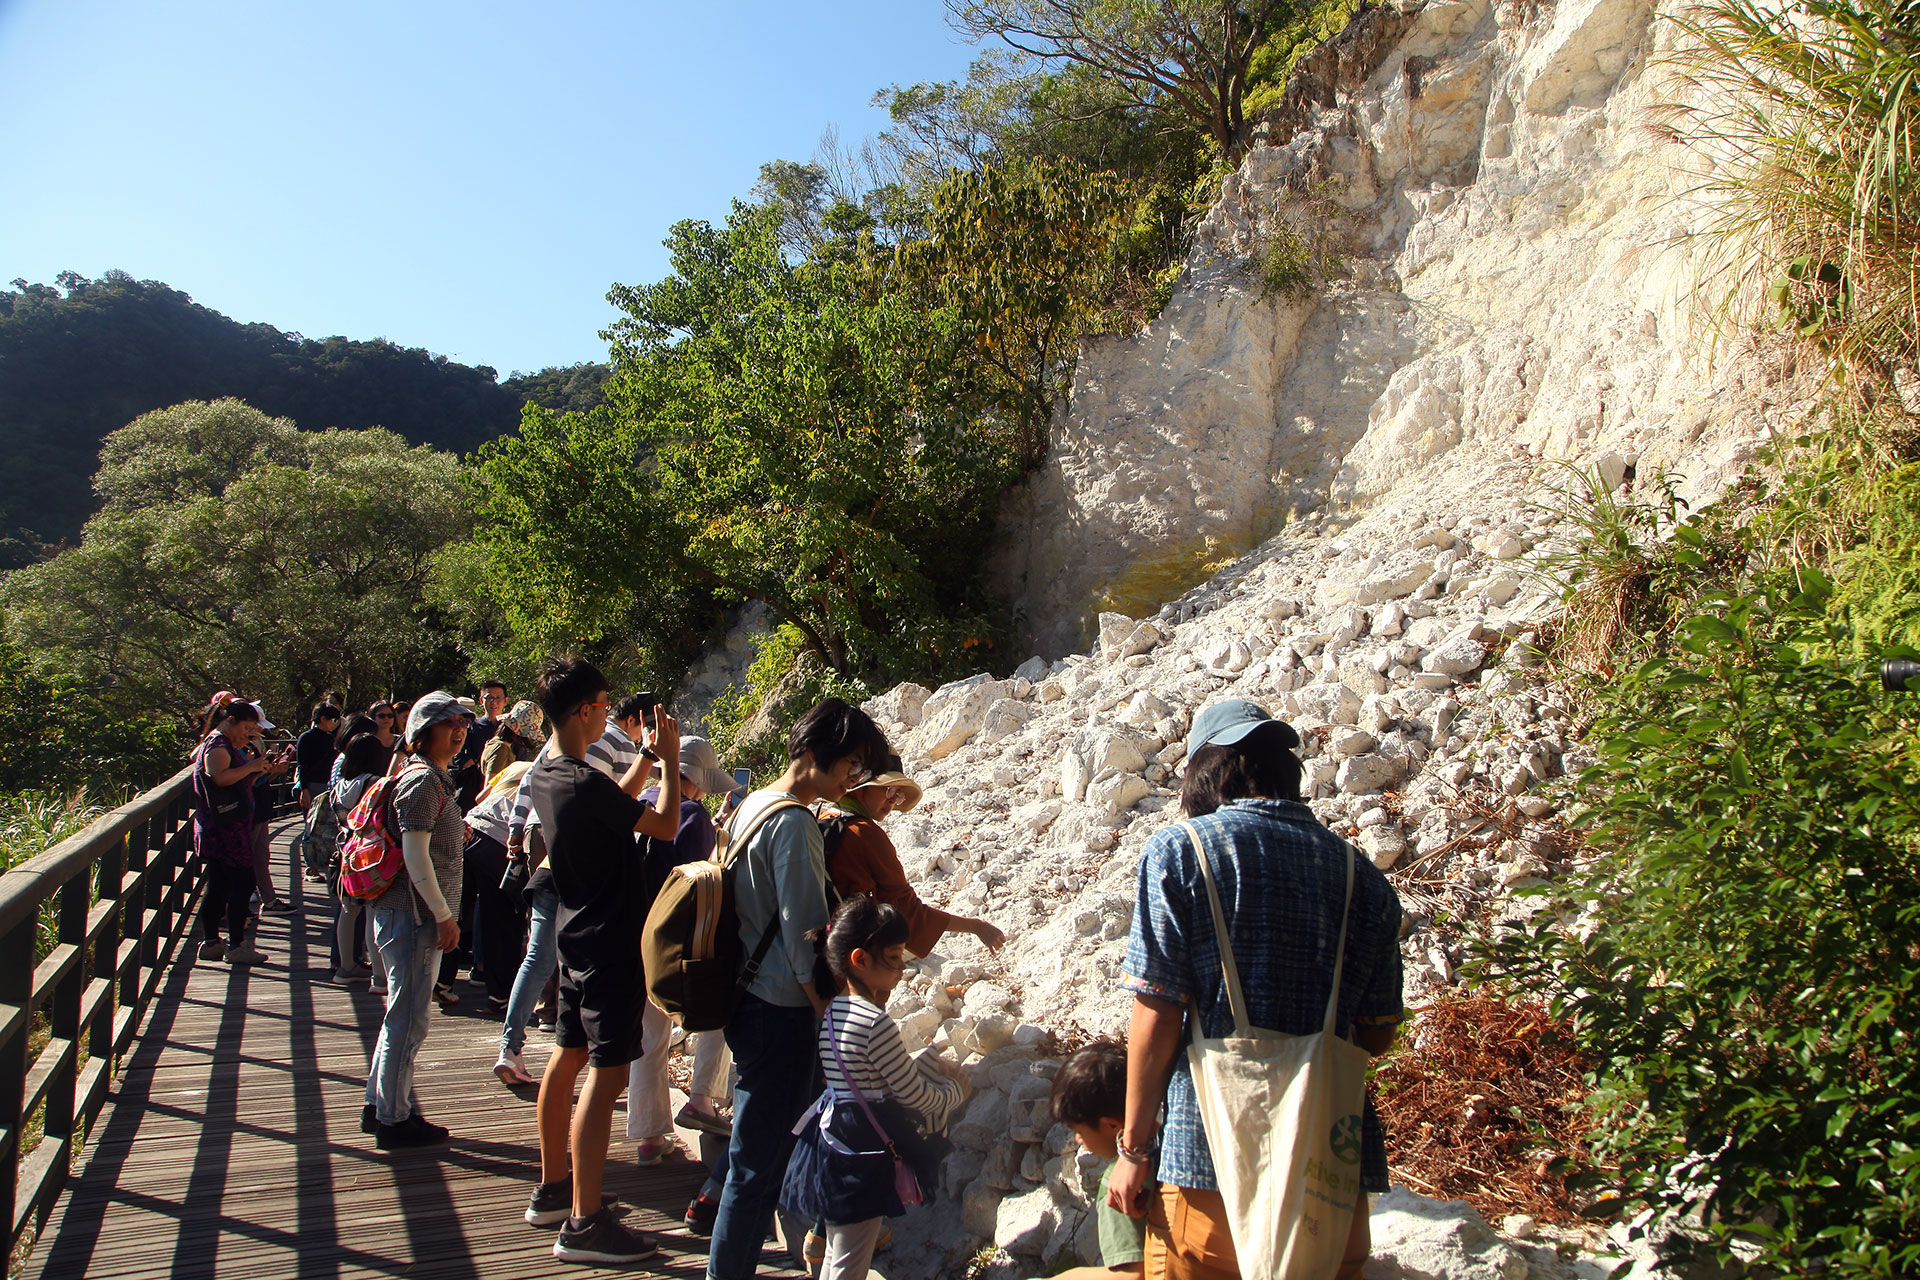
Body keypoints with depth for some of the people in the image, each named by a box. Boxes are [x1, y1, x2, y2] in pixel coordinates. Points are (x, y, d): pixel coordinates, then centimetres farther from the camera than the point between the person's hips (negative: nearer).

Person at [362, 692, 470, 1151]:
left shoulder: (435, 778, 14)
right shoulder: (422, 780, -17)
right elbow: (415, 855, -22)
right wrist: (444, 917, -18)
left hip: (414, 912, 10)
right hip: (413, 914, -10)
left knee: (403, 1014, 19)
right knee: (408, 1018, -1)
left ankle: (379, 1104, 31)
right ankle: (393, 1119, 10)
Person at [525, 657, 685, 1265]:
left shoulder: (543, 774, 5)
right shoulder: (585, 783, -24)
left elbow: (616, 804, 19)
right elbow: (664, 825, -13)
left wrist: (649, 754, 15)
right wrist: (669, 757, -3)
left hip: (578, 937, 10)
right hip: (611, 946, -10)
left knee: (568, 1058, 18)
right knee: (606, 1072, -6)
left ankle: (552, 1187, 30)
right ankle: (583, 1223, -2)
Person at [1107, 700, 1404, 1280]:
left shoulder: (1178, 852, -7)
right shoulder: (1363, 876, 5)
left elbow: (1158, 1015, -10)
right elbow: (1377, 1035, 10)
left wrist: (1133, 1149, 0)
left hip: (1215, 1163, -3)